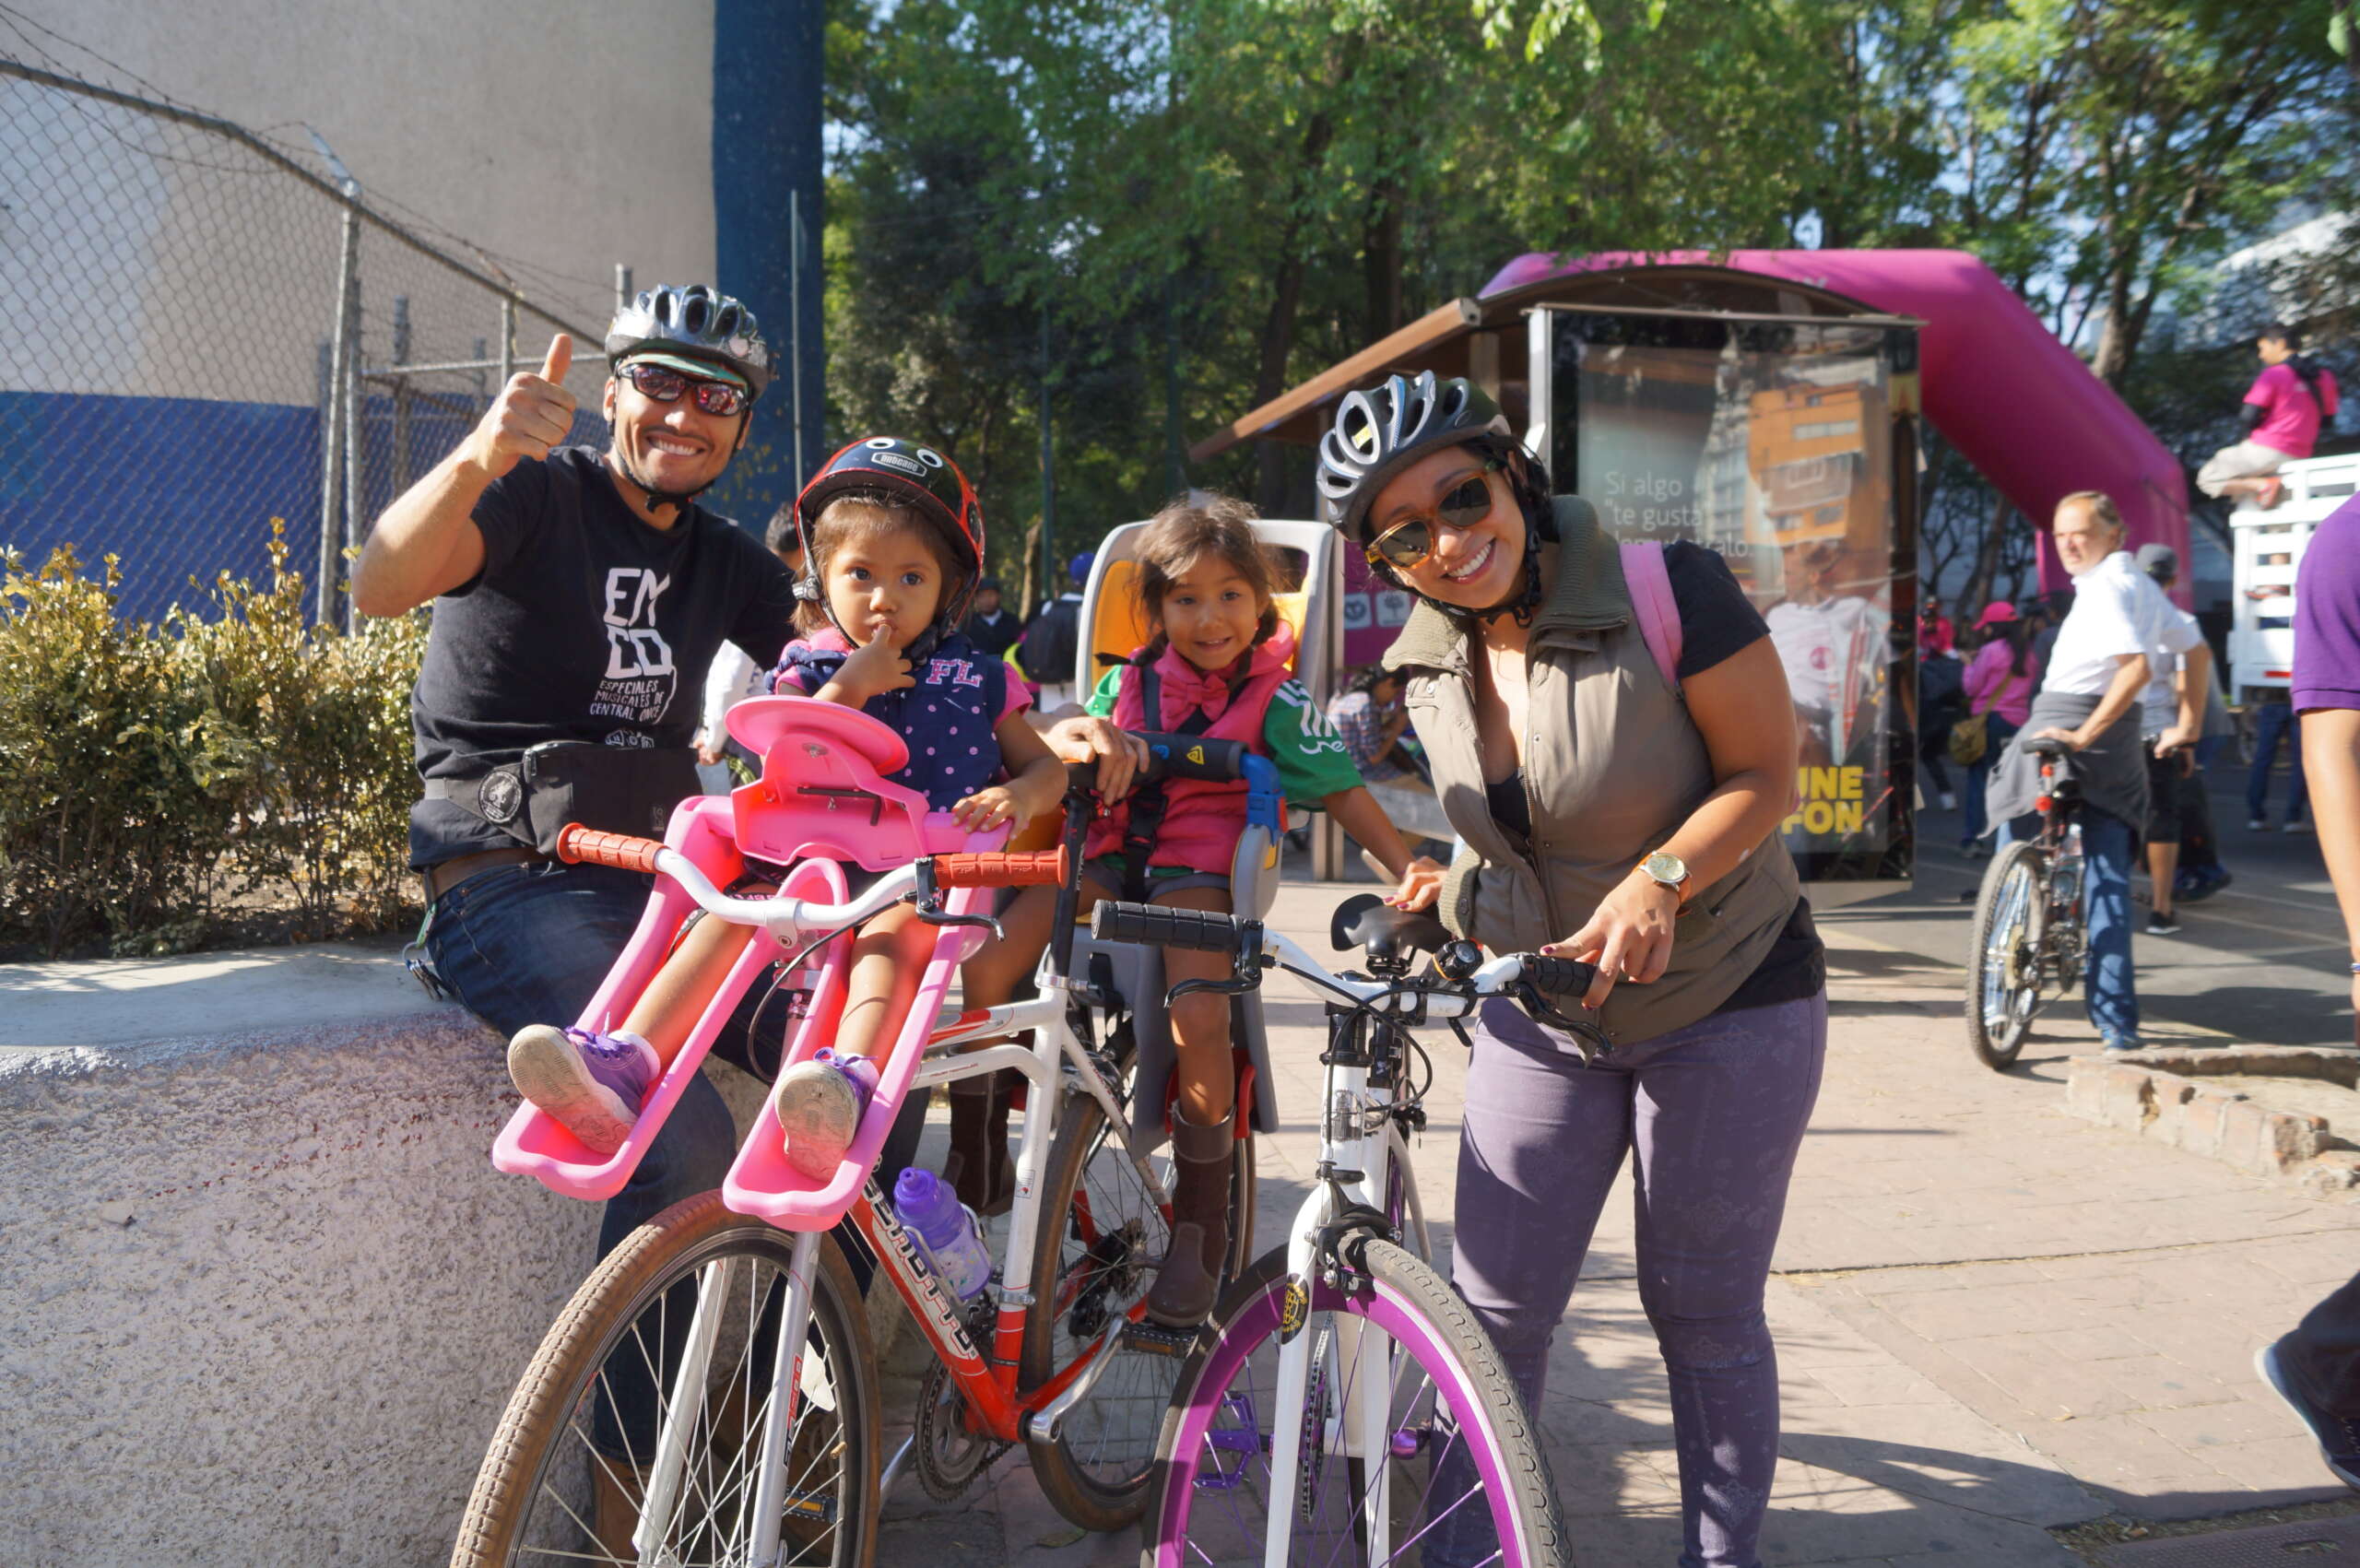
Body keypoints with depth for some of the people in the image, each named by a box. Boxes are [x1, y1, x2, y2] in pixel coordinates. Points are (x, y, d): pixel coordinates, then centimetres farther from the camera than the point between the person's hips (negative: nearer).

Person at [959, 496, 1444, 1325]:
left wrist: (1407, 868, -12)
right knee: (981, 968, -19)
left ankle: (1199, 1225, -10)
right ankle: (976, 1153, 4)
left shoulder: (1274, 697, 4)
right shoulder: (1129, 681, 14)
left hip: (1197, 863, -3)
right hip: (1108, 852, 4)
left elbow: (1343, 789, 0)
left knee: (1199, 1021, -30)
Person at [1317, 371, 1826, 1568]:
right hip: (1542, 1010, 4)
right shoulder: (1428, 663, -3)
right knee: (1494, 1309, 5)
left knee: (1702, 1313, 8)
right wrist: (1446, 895, -3)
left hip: (1725, 1001, -4)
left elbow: (1765, 773, -15)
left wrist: (1659, 882, -29)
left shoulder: (1668, 593, -19)